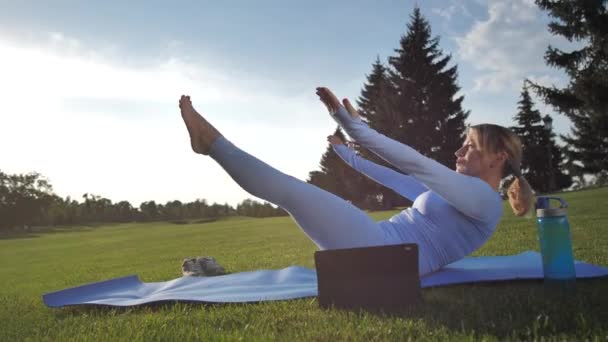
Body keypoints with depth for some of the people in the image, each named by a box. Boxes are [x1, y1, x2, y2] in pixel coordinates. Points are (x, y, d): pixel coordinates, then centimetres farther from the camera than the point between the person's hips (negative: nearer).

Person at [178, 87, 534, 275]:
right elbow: (401, 182, 28)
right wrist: (350, 156, 34)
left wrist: (354, 124, -18)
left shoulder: (483, 198, -8)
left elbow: (416, 165, -17)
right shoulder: (463, 195, 22)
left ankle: (212, 141, 0)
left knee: (288, 188, -12)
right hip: (380, 251, 9)